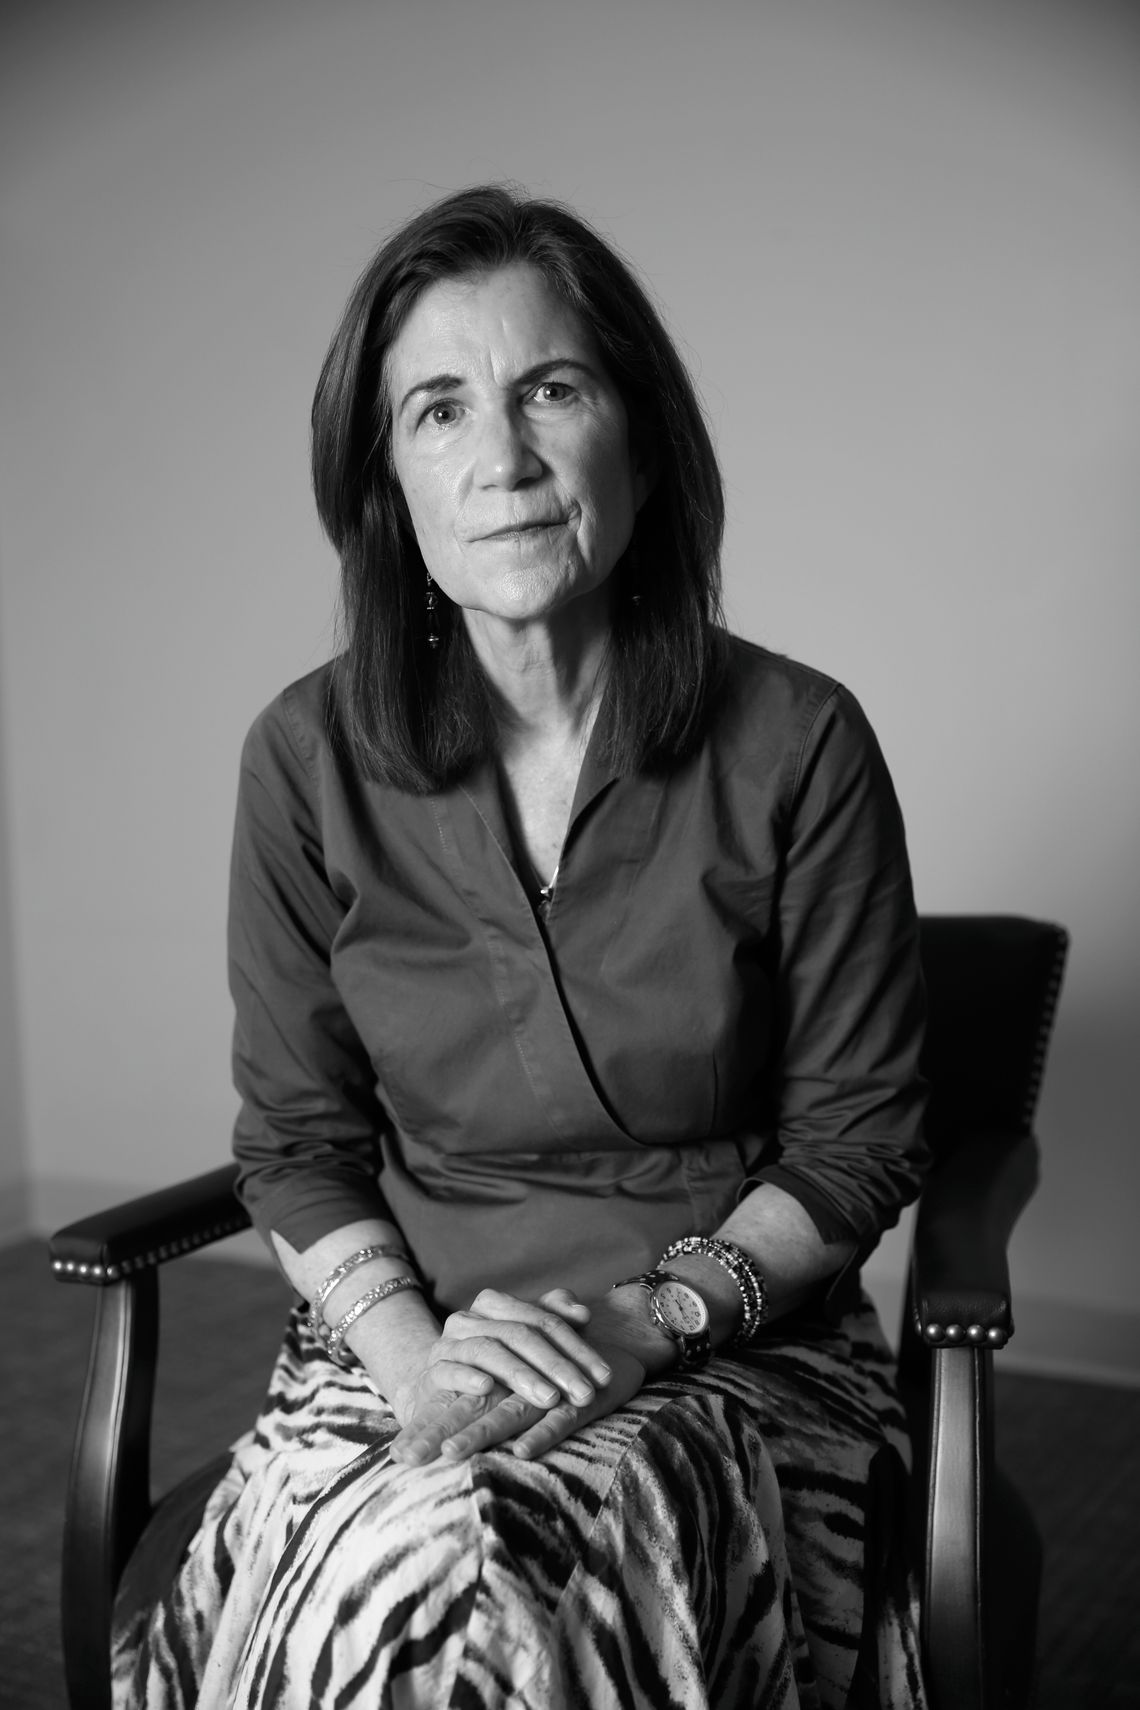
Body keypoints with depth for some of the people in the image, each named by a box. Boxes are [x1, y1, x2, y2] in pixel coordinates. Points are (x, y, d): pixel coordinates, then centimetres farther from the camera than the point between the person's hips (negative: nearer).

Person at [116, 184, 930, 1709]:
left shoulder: (797, 747, -7)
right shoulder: (310, 760, -3)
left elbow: (860, 1141, 0)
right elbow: (295, 1142, 3)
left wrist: (650, 1314, -14)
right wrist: (417, 1360, -13)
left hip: (733, 1335, -1)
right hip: (408, 1329, 2)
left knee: (502, 1587, -30)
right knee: (383, 1577, -29)